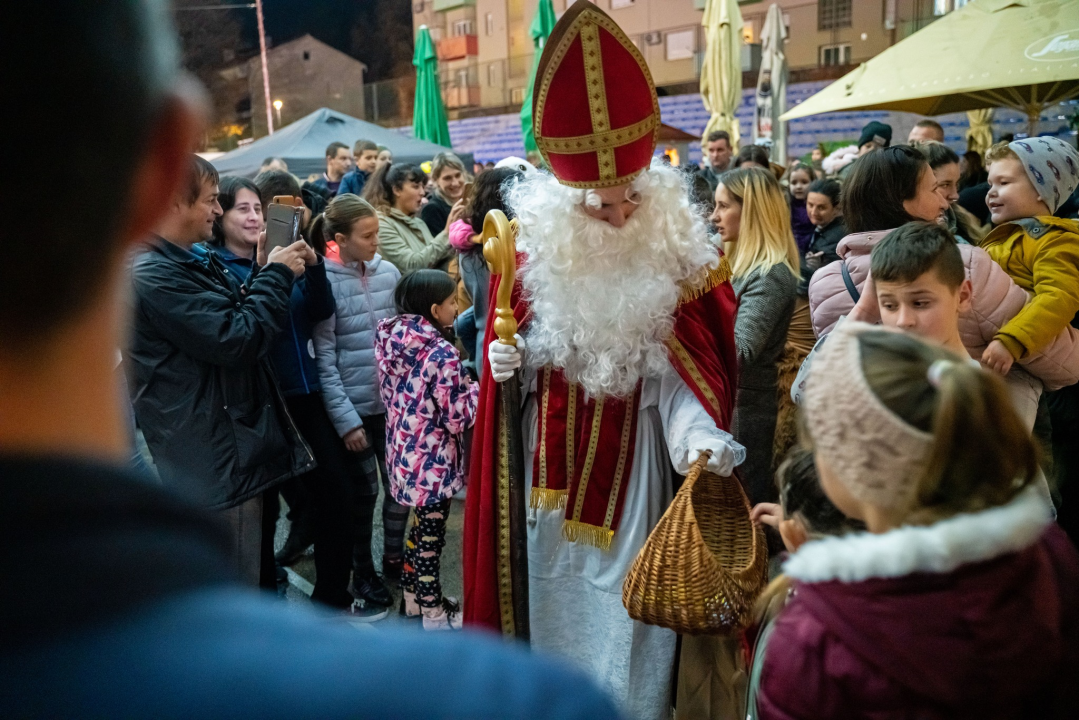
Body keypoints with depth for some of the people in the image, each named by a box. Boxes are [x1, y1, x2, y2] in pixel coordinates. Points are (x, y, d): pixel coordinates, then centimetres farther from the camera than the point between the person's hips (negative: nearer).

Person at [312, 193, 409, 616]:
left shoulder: (389, 272, 1)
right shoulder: (327, 283, -11)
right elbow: (324, 360, -10)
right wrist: (346, 420, -12)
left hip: (395, 402, 4)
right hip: (353, 408, -3)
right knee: (361, 494, 9)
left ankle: (395, 558, 33)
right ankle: (363, 576, 28)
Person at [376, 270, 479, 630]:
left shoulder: (391, 341, 0)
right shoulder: (442, 354, -22)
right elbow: (458, 417, -20)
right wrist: (478, 388, -5)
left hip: (405, 454, 8)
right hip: (432, 461, -8)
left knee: (421, 525, 23)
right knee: (431, 534, 7)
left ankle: (413, 594, 38)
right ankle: (433, 612, 22)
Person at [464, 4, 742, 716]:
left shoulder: (674, 263, -10)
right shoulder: (536, 262, -7)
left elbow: (678, 376, -11)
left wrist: (701, 436, -28)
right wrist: (504, 362, -15)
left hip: (632, 458, -1)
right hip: (556, 458, 2)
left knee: (628, 597, 7)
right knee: (561, 592, 16)